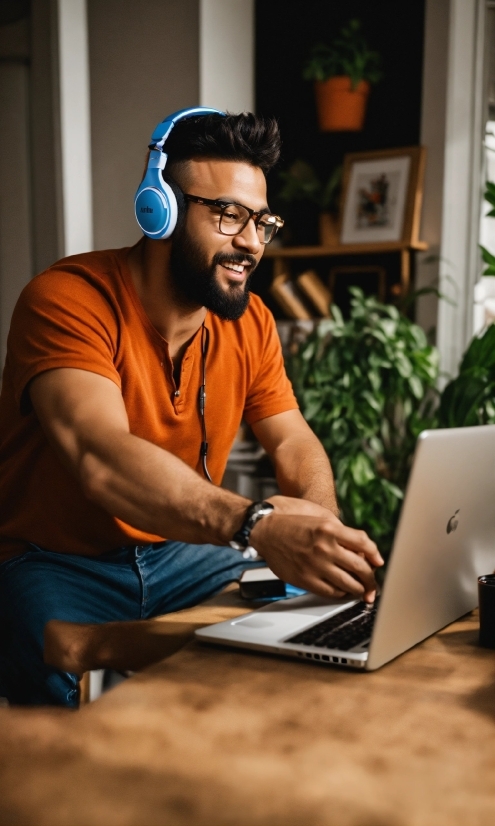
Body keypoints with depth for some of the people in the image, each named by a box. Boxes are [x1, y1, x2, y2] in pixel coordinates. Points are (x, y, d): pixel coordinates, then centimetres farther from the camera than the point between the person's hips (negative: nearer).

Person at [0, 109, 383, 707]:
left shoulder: (249, 322, 1)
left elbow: (293, 442, 5)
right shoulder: (66, 300, -22)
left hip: (185, 552, 6)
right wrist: (256, 524, -50)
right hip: (56, 564, -5)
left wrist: (322, 535, -18)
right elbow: (101, 456, -37)